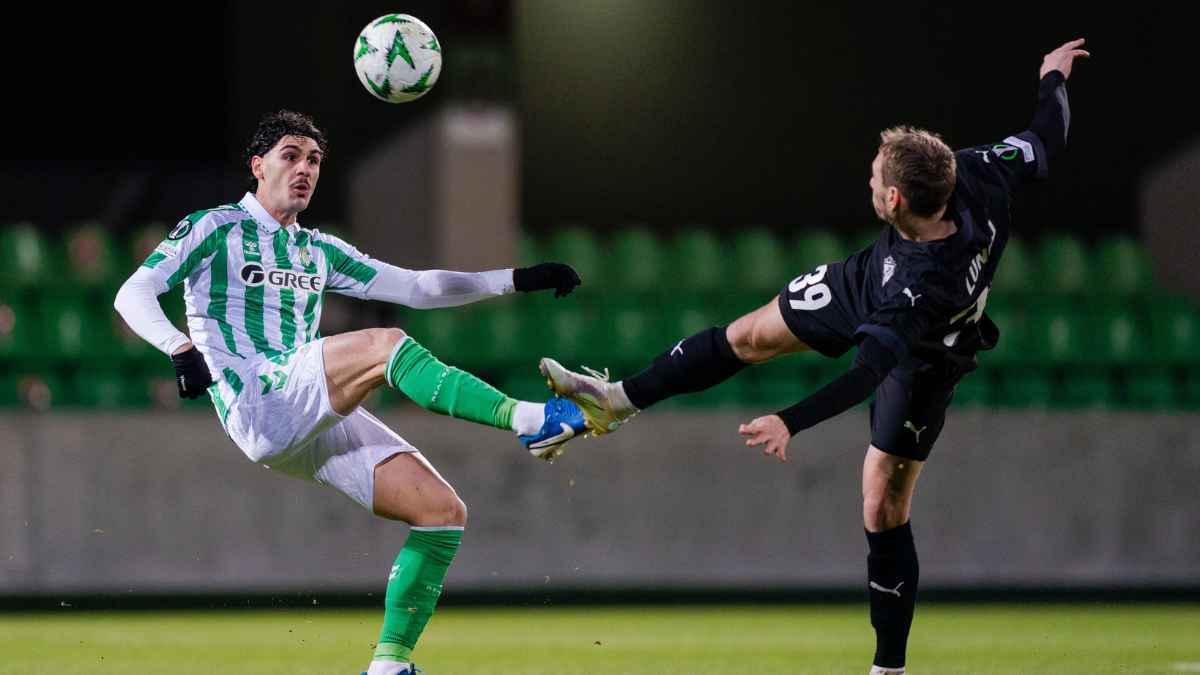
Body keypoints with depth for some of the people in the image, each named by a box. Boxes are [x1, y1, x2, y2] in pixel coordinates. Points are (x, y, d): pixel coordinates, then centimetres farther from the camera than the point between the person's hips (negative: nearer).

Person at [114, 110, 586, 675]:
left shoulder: (319, 252, 26)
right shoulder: (215, 229, 9)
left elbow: (417, 288, 26)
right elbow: (132, 295, -1)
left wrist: (518, 280, 17)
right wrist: (180, 347, -21)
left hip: (315, 423, 7)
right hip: (257, 406, -7)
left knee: (442, 510, -8)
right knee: (383, 344, -29)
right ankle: (524, 419, -34)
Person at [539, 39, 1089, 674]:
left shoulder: (919, 287, -49)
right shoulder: (974, 176, -34)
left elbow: (871, 371, -46)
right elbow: (1044, 143, -17)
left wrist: (792, 423, -47)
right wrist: (1053, 80, 2)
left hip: (922, 361, -8)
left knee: (884, 508, 0)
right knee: (746, 337, 14)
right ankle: (618, 400, 31)